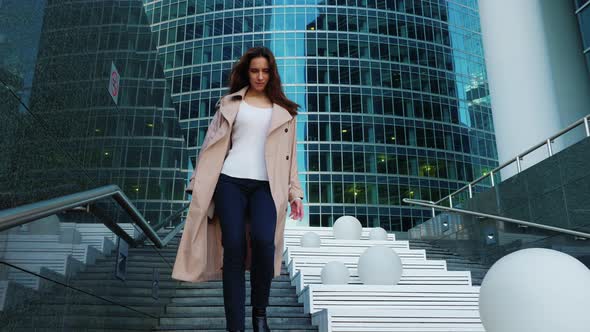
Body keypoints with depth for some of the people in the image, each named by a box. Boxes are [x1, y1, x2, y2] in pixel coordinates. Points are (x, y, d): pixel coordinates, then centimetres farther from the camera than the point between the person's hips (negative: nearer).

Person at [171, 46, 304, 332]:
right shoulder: (230, 103, 14)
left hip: (265, 186, 0)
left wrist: (294, 192, 7)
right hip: (230, 182, 0)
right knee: (234, 250, -9)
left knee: (263, 240, -24)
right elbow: (212, 145, 10)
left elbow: (290, 154, 15)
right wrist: (198, 184, 3)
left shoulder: (284, 111, 16)